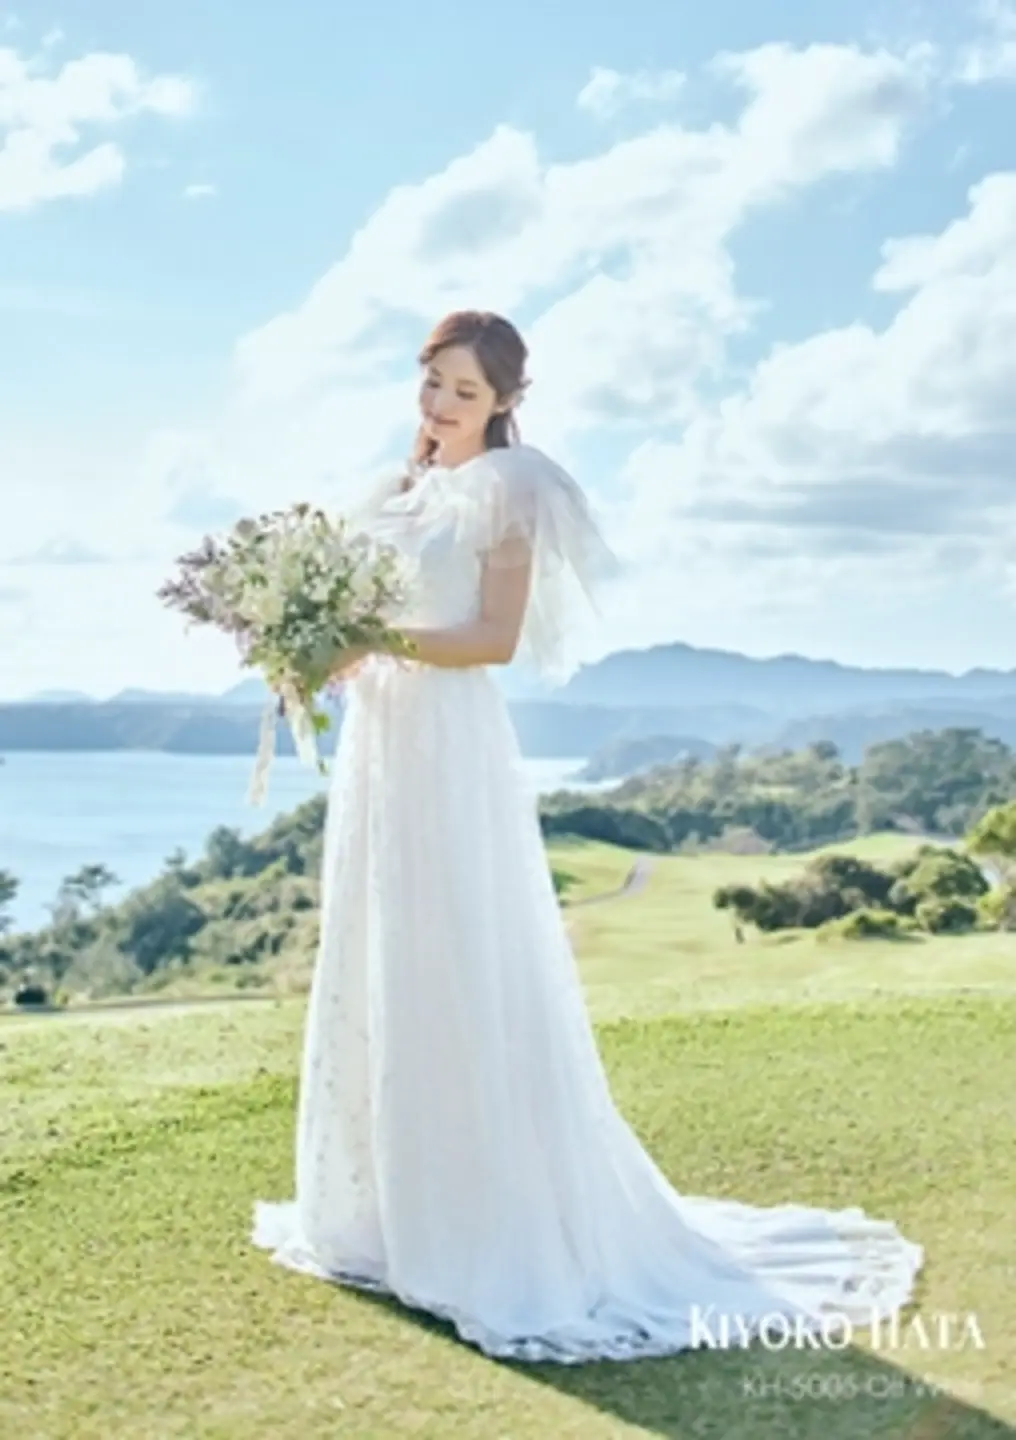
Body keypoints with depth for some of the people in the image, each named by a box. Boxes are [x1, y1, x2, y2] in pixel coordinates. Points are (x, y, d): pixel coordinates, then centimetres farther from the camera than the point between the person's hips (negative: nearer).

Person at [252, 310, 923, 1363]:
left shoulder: (505, 487, -4)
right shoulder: (396, 494, 18)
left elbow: (496, 637, -12)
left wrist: (384, 642, -21)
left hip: (452, 745, -8)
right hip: (376, 741, 8)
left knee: (466, 980, -6)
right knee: (374, 977, 11)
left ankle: (502, 1228, 3)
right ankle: (387, 1203, 22)